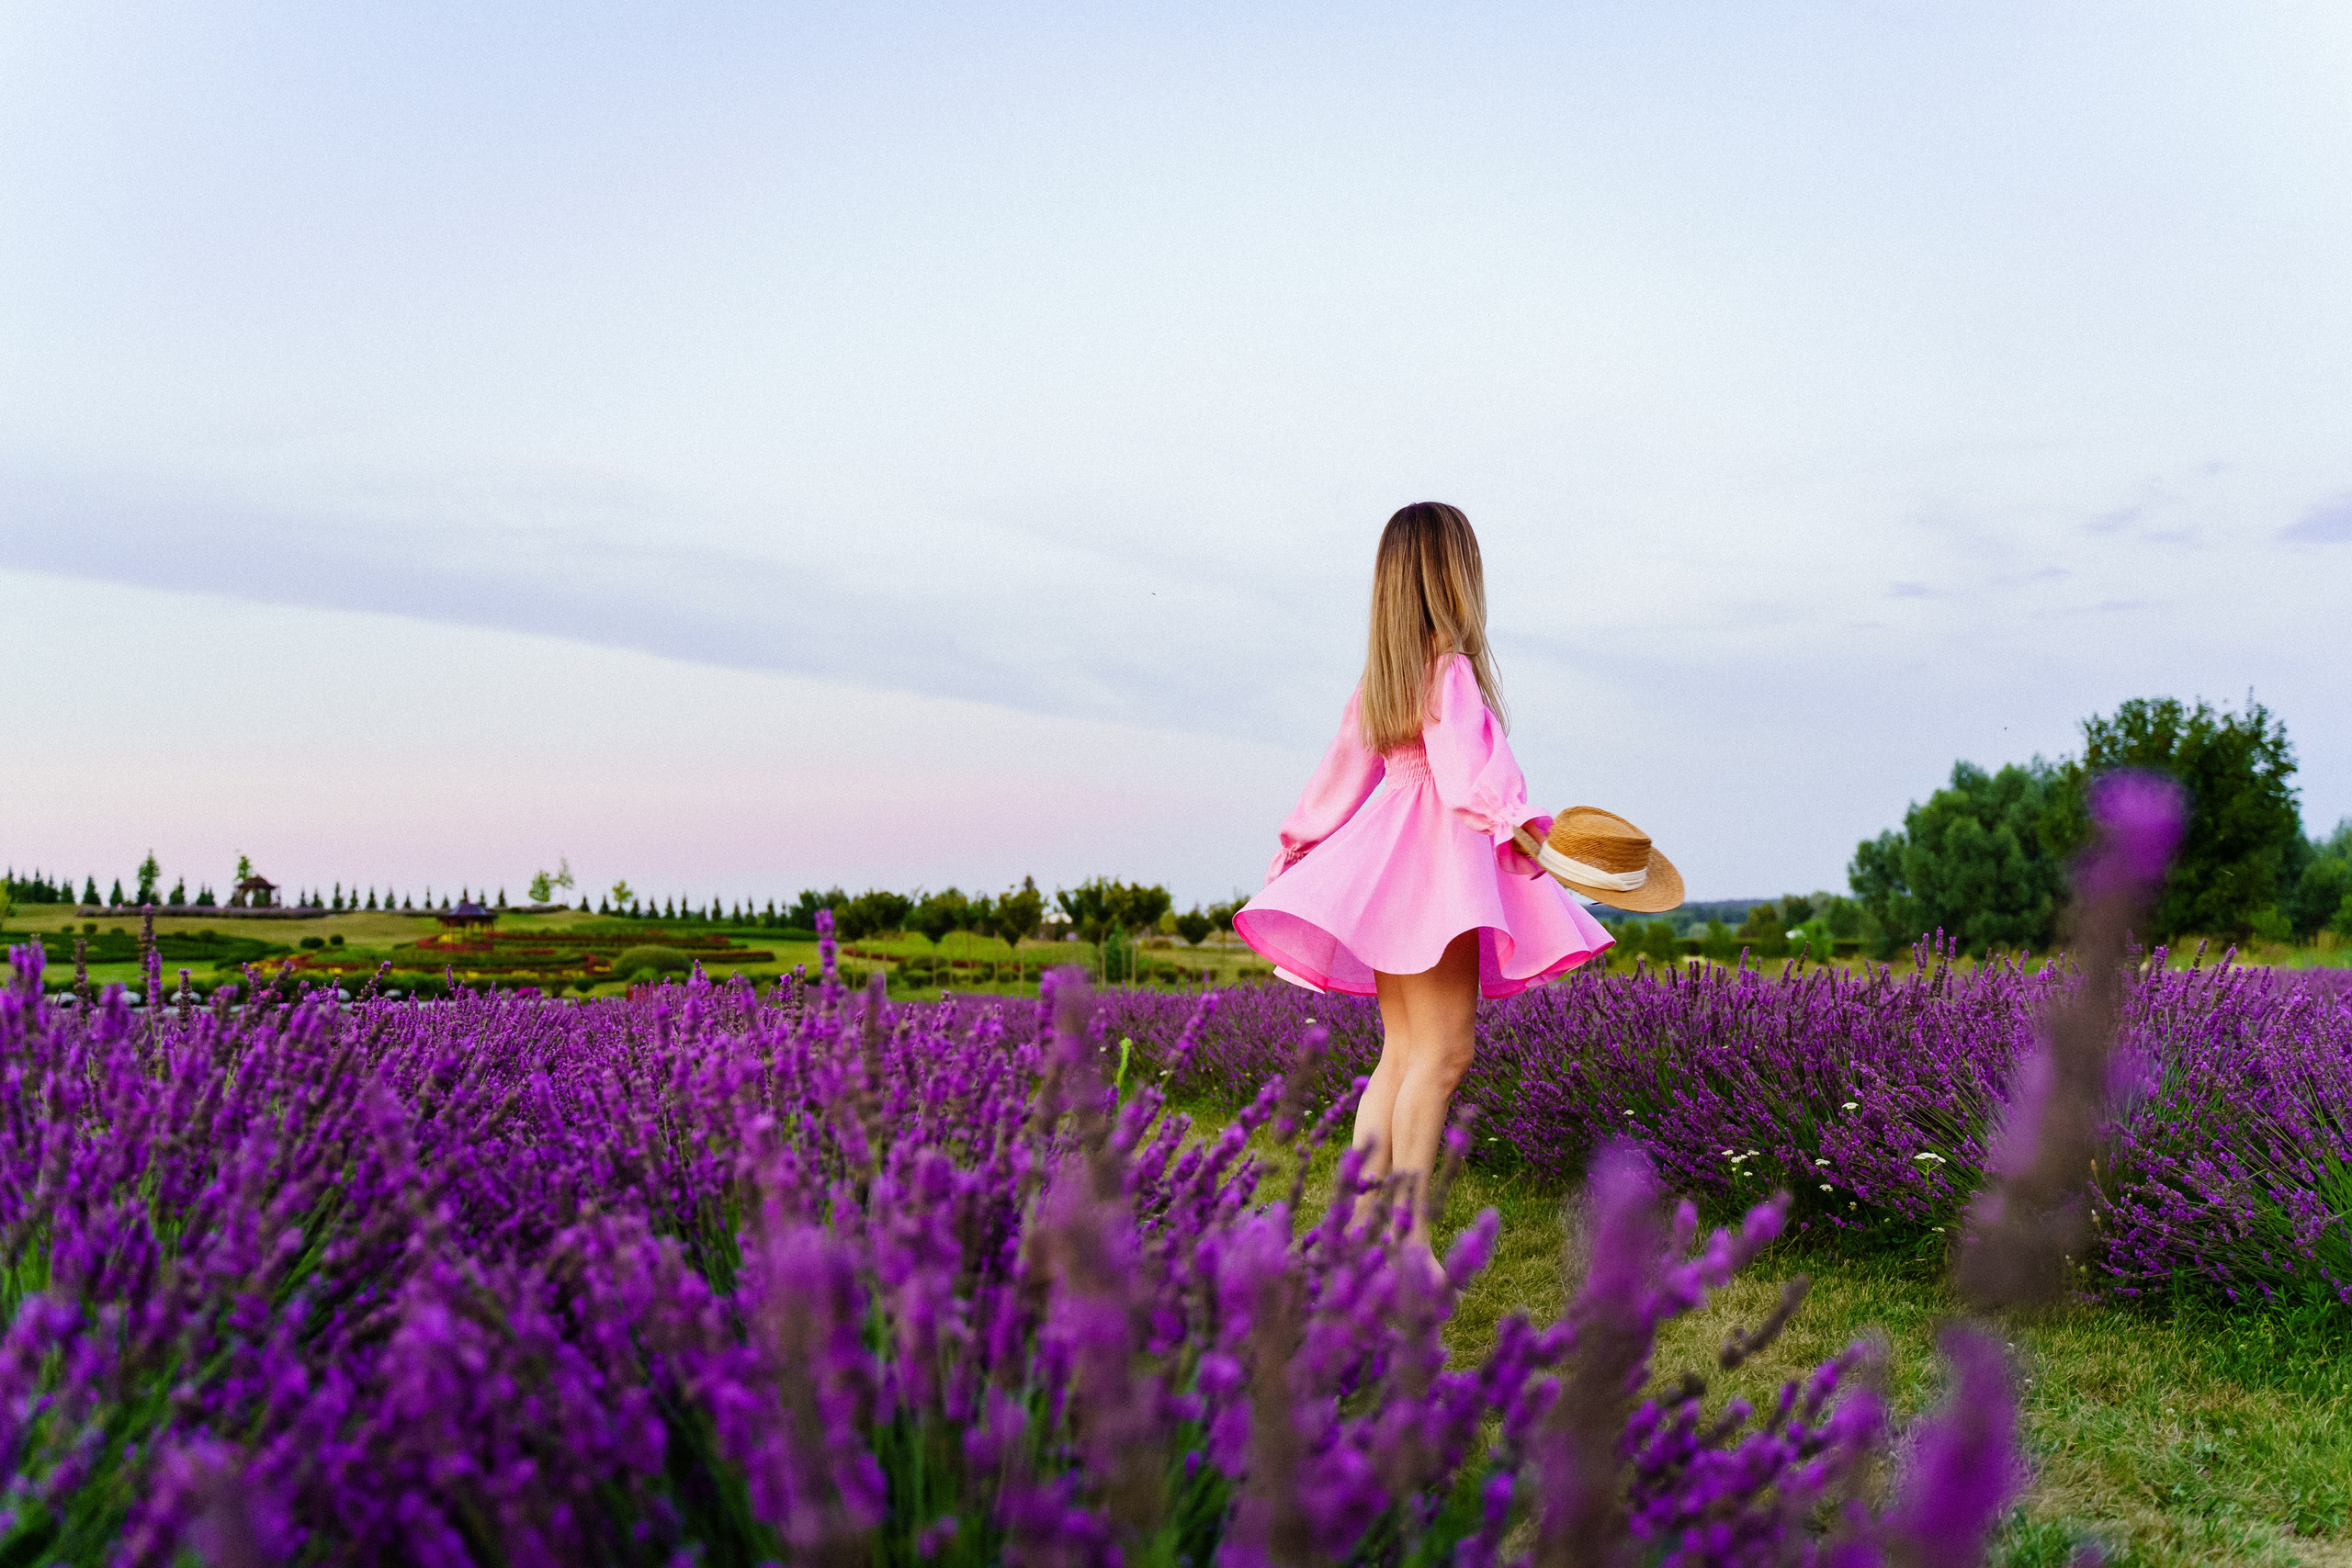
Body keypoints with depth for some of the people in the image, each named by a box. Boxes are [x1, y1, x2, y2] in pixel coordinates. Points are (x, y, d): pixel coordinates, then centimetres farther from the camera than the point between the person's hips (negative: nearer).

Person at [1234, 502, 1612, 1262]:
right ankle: (1408, 1234, -15)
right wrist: (1514, 827, -31)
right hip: (1440, 856, -8)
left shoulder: (1376, 679, 18)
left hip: (1384, 862, 9)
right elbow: (1464, 758, -20)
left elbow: (1344, 767, 24)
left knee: (1402, 1053, 8)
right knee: (1443, 1052, -11)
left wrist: (1299, 844, 34)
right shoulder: (1451, 666, -6)